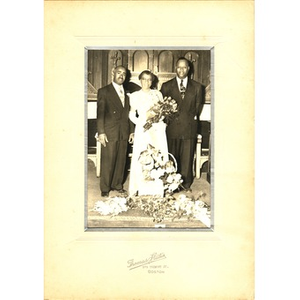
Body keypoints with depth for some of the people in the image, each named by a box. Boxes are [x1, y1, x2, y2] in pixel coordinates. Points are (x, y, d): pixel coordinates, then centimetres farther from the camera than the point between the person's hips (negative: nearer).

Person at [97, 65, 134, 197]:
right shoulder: (104, 91, 1)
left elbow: (129, 113, 16)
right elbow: (100, 113, -5)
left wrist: (132, 131, 11)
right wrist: (101, 132, -11)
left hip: (124, 132, 4)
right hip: (109, 132, -4)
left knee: (121, 160, 8)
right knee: (107, 161, 0)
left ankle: (117, 184, 23)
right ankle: (105, 188, 11)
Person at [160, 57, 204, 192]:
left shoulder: (197, 87, 10)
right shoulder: (166, 86, 9)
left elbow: (198, 106, 13)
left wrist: (193, 118, 3)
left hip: (189, 127, 1)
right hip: (172, 127, 0)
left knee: (187, 157, 5)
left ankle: (186, 184, 18)